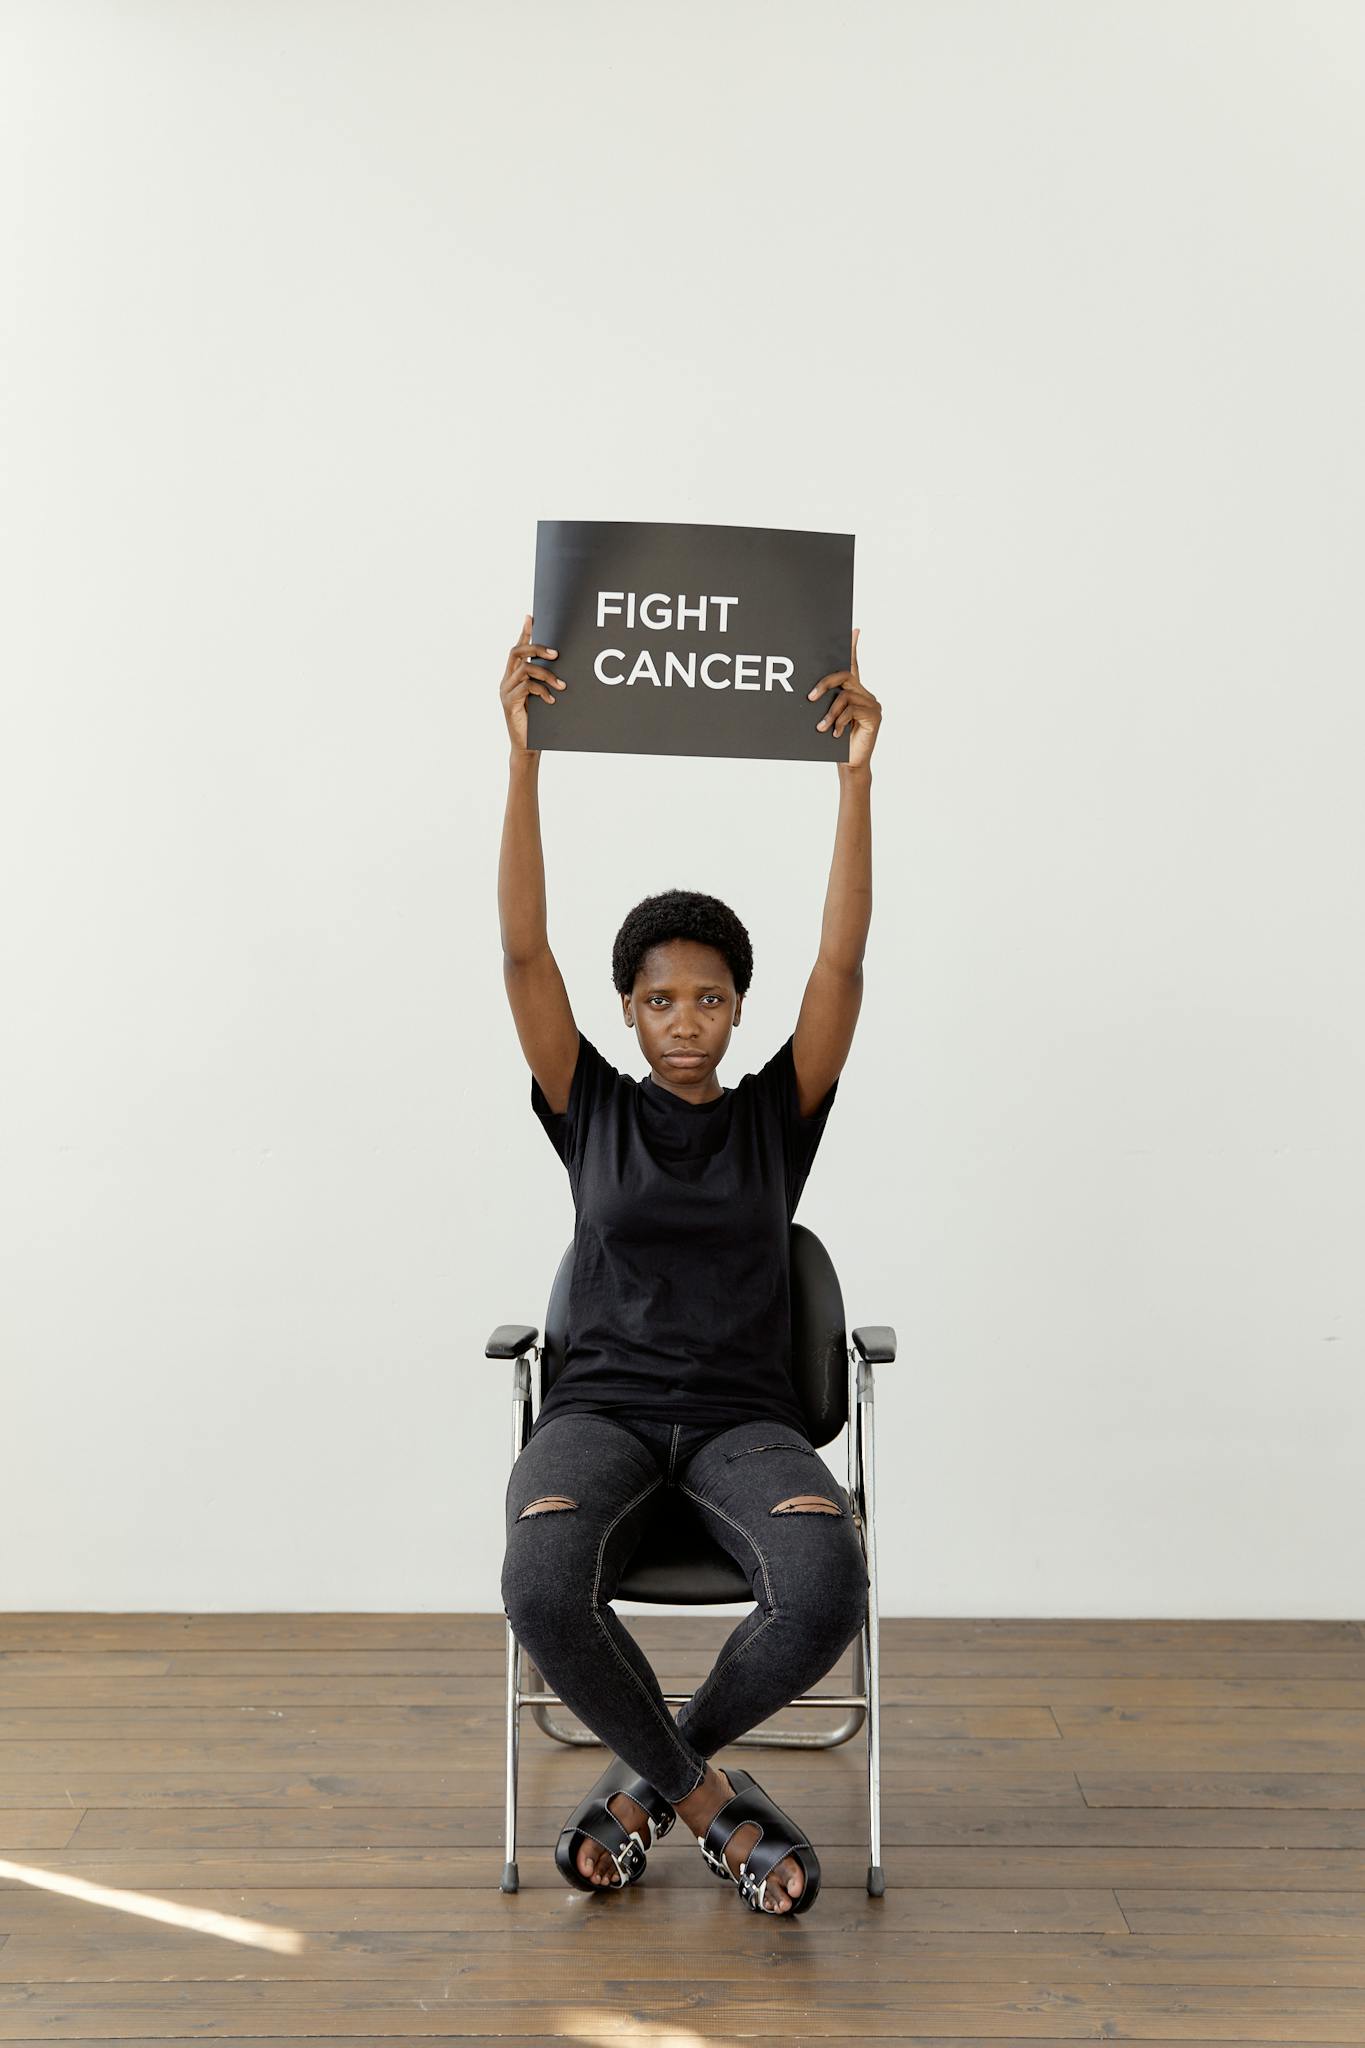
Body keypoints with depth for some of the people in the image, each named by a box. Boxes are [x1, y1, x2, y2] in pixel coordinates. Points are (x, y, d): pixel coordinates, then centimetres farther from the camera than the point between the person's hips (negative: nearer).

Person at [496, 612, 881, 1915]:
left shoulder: (777, 1114, 8)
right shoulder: (591, 1112, 7)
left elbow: (843, 963, -3)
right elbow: (523, 951, -3)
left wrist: (855, 773, -11)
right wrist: (523, 751, -11)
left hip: (744, 1421, 1)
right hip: (600, 1409, 0)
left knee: (826, 1586, -33)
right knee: (543, 1587, -35)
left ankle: (647, 1779, -4)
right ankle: (712, 1803, -9)